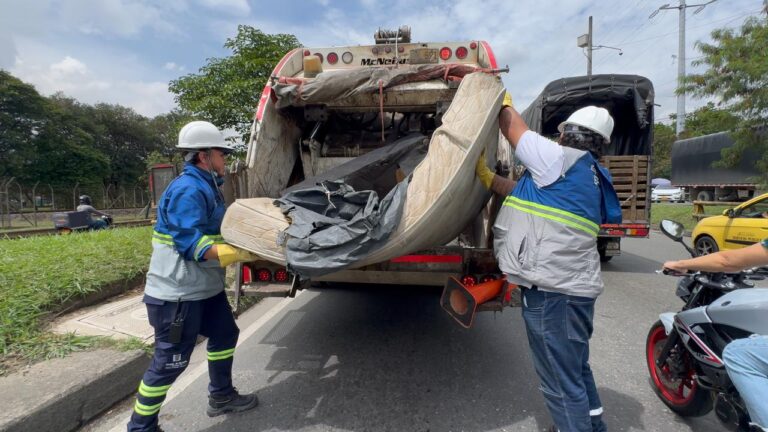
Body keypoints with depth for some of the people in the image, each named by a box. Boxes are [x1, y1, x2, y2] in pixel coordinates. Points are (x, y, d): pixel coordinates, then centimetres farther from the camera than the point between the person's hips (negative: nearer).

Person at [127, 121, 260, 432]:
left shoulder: (206, 187, 11)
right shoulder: (188, 190, -21)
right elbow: (192, 245, -27)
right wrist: (239, 254, -28)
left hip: (205, 286, 10)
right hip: (178, 293, -10)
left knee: (225, 335, 20)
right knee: (170, 361, 2)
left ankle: (221, 397, 38)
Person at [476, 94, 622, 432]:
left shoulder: (561, 159, -12)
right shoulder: (587, 175, 15)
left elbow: (513, 127, -1)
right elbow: (525, 194, 17)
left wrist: (502, 101, 18)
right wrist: (487, 176, 17)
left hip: (553, 289, -10)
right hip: (573, 285, 10)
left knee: (562, 382, 3)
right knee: (575, 370, 27)